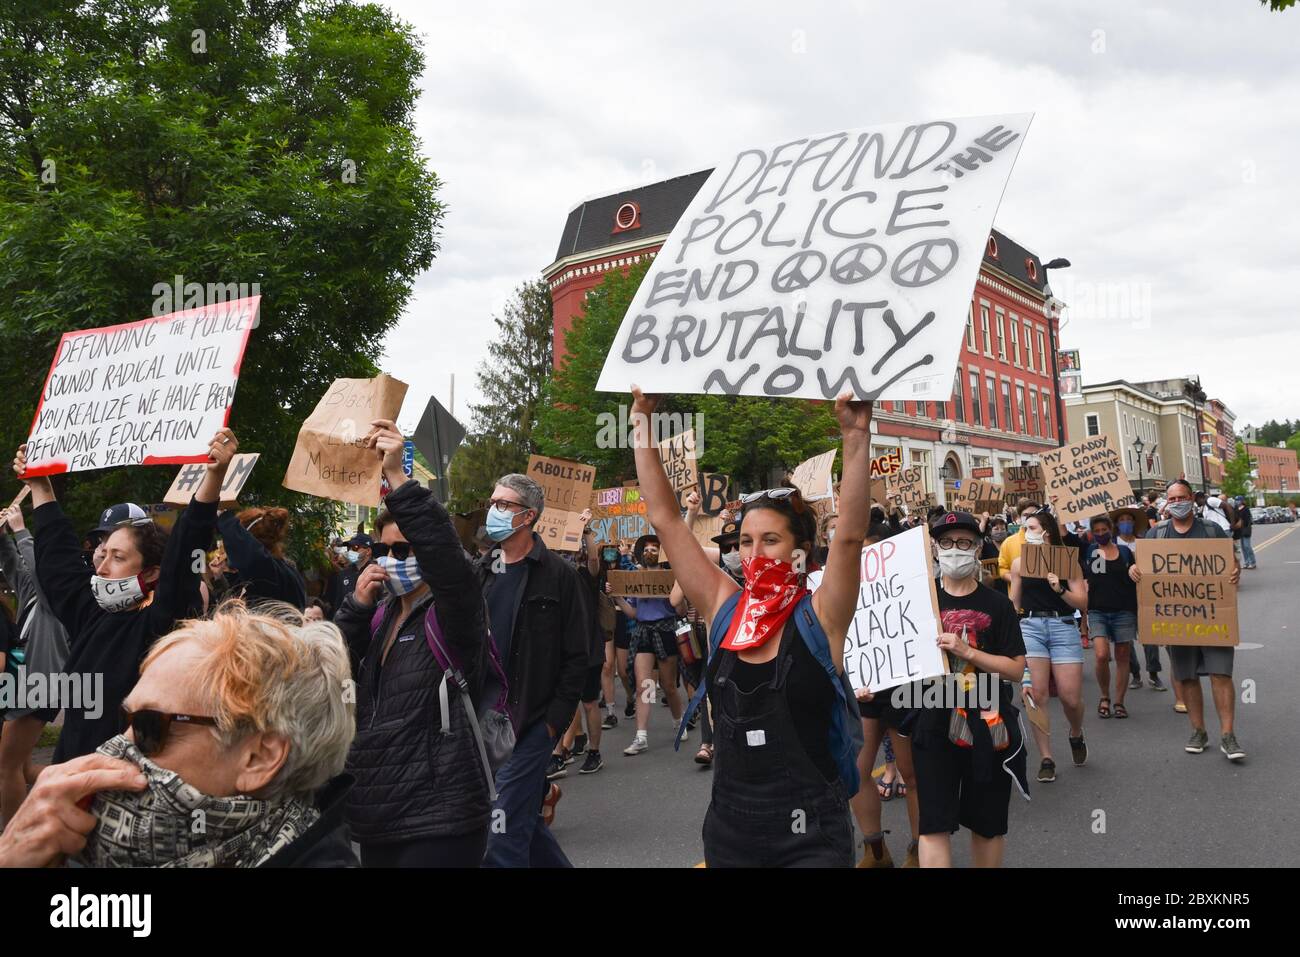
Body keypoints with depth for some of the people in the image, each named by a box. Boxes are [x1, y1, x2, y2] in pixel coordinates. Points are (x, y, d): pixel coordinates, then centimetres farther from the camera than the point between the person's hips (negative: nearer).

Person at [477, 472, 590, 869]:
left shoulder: (559, 575, -7)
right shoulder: (480, 571, 8)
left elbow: (577, 656, -7)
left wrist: (555, 720, -11)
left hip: (531, 720, -6)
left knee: (504, 834, -5)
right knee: (522, 816, 16)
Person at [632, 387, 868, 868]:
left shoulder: (819, 618, -9)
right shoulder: (724, 610, -1)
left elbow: (849, 535, -24)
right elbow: (665, 519, -2)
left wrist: (856, 435, -30)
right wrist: (643, 423, -4)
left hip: (809, 835, -3)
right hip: (728, 826, 4)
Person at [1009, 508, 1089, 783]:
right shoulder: (1019, 562, 7)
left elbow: (1083, 603, 0)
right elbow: (1013, 604, 14)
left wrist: (1060, 589, -16)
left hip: (1063, 627, -1)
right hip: (1030, 627, 1)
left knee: (1071, 697, -3)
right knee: (1037, 694, -6)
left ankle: (1076, 734, 32)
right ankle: (1046, 759, 5)